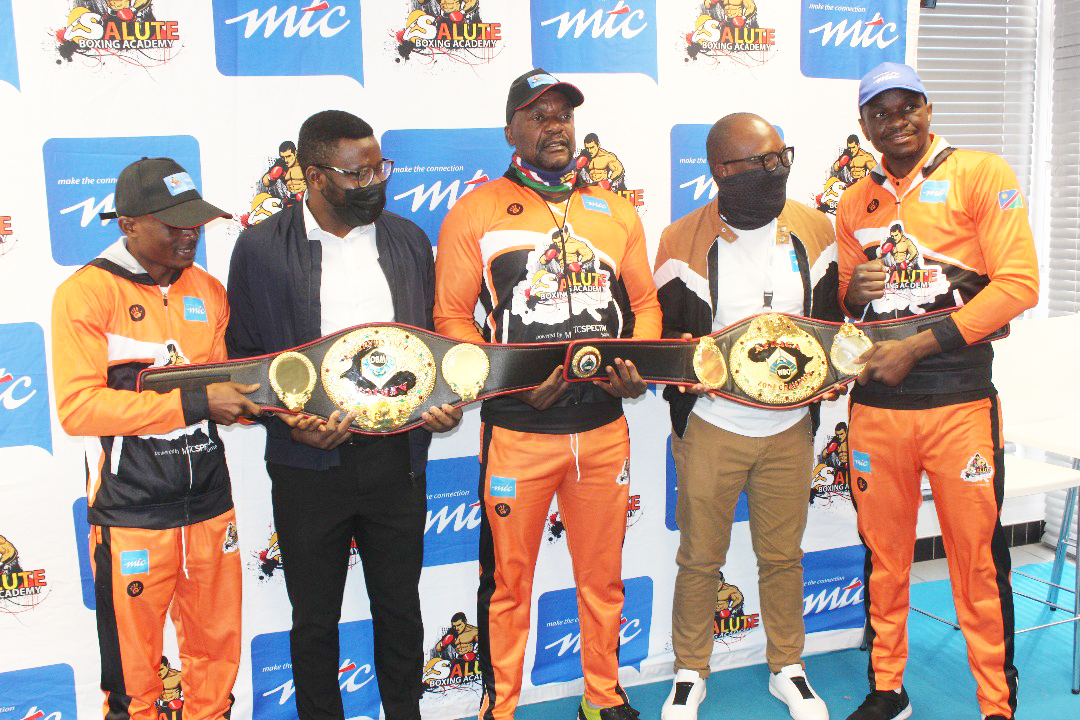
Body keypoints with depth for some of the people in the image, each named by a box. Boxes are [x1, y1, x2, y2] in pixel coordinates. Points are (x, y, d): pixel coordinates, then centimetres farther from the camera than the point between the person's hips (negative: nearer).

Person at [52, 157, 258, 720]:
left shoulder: (208, 289, 9)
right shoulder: (85, 293, -9)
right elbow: (77, 407, -18)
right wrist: (195, 402, -21)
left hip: (210, 504, 5)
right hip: (131, 515, -5)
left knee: (217, 651, 15)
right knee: (133, 669, 9)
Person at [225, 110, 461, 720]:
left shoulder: (409, 240, 5)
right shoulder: (261, 248, -5)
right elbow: (244, 357, -1)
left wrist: (445, 402, -5)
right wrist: (291, 420, -16)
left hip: (397, 457, 3)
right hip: (310, 464, -2)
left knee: (400, 608, 16)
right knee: (315, 618, 13)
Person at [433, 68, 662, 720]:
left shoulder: (616, 210, 11)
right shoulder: (476, 212, -1)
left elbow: (645, 303, 15)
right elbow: (452, 319, -4)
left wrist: (638, 363, -4)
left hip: (605, 427, 4)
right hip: (518, 431, -3)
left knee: (603, 575, 16)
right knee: (508, 581, 6)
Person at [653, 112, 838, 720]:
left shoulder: (815, 230, 1)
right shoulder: (683, 242, -8)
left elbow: (833, 317, 11)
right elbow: (662, 334, -1)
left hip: (790, 426, 3)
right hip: (711, 427, -2)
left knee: (783, 555, 14)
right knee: (700, 557, 10)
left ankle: (788, 667, 34)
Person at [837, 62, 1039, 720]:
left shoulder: (982, 174, -2)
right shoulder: (855, 203, 13)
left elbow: (1018, 283, -10)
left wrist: (917, 346, -14)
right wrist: (853, 293, -4)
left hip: (959, 400, -4)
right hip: (875, 403, 4)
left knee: (978, 559, 1)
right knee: (884, 554, 12)